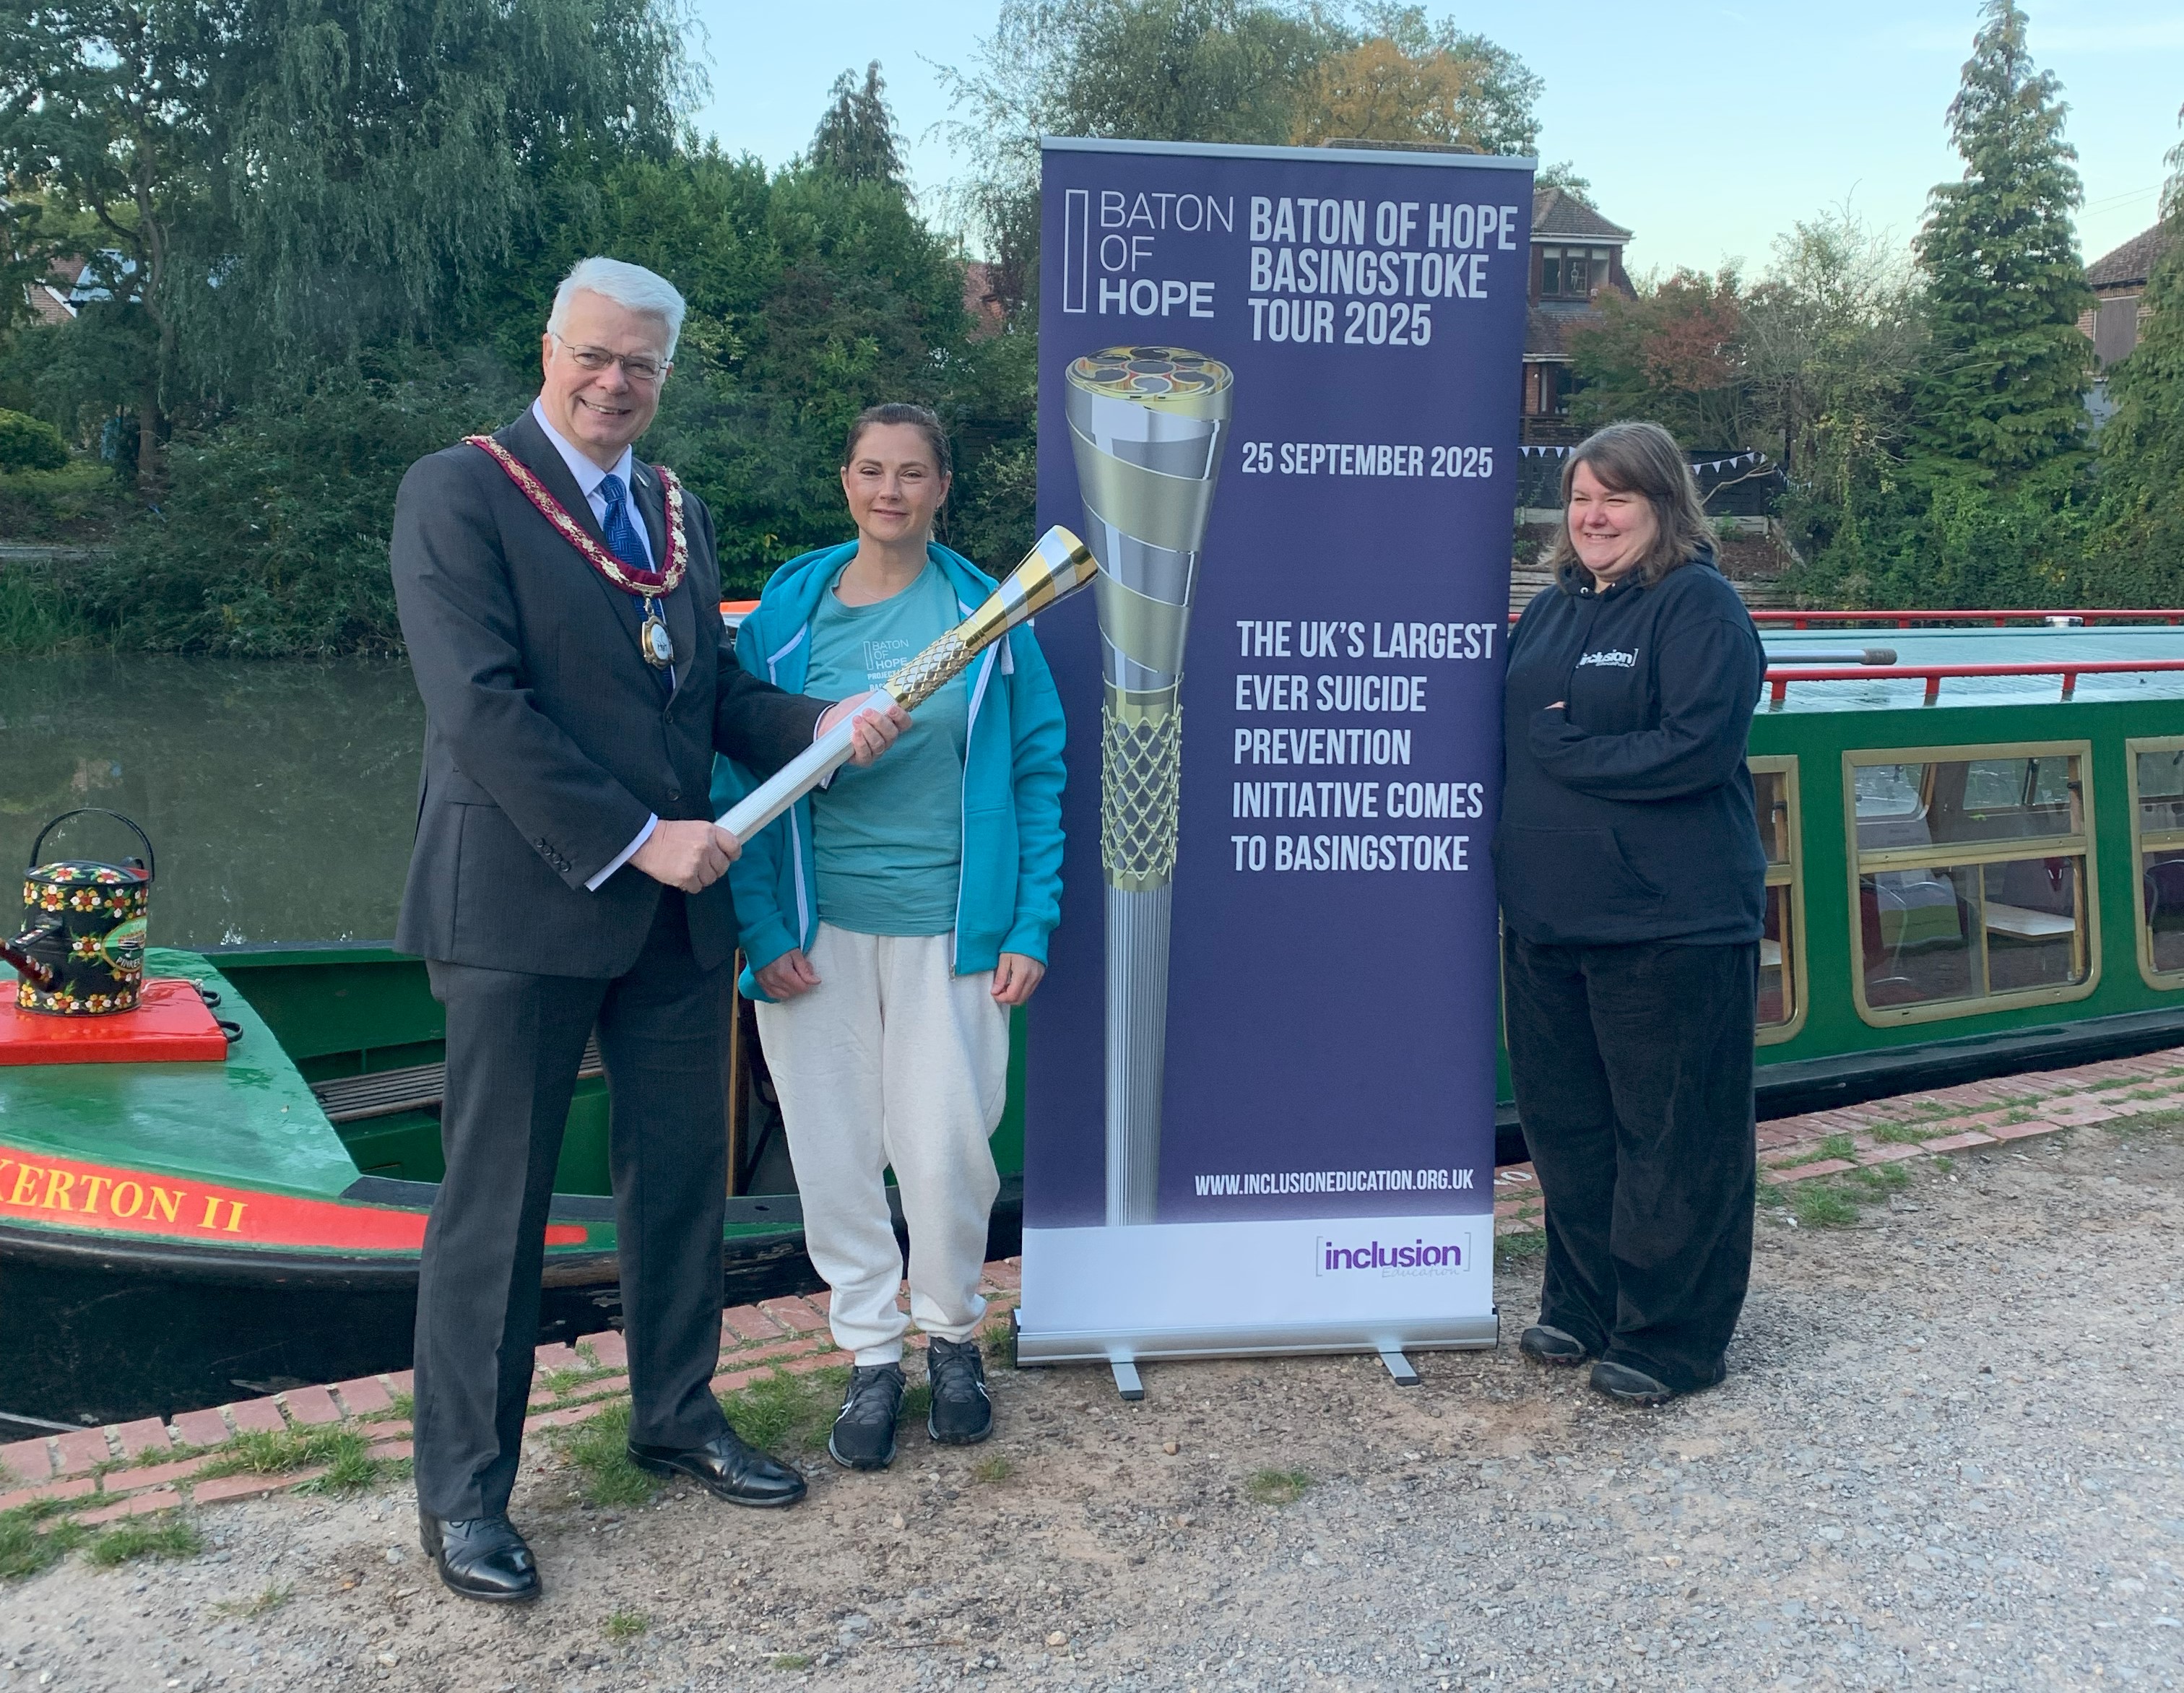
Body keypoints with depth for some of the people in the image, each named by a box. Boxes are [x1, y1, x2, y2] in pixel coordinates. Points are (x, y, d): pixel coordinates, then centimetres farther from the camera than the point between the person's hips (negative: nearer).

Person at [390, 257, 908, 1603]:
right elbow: (482, 708, -16)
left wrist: (820, 726, -5)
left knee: (683, 1174, 15)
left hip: (674, 906, 7)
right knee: (495, 1202, 3)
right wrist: (638, 837, -18)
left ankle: (678, 1416, 34)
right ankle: (463, 1489, 18)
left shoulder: (678, 511, 15)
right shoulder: (460, 493, -7)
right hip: (524, 905, -6)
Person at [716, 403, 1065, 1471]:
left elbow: (1037, 774, 3)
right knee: (834, 1148, 6)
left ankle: (953, 1334, 27)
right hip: (818, 930, 1)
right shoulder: (788, 612, 2)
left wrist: (1029, 927, -4)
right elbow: (741, 777, 3)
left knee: (947, 1147, 1)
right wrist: (765, 929, -6)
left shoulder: (986, 616, 1)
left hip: (947, 927, -1)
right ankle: (871, 1354, 24)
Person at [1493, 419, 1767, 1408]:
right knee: (1564, 1121, 16)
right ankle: (1583, 1305, 32)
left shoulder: (1699, 606, -9)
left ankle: (1669, 1337, 17)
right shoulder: (1552, 609, 14)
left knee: (1673, 1135, 4)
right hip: (1546, 918, 8)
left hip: (1671, 925, -7)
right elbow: (1507, 730, 20)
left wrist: (1560, 750, -14)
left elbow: (1698, 748, -20)